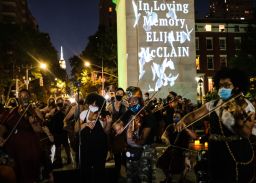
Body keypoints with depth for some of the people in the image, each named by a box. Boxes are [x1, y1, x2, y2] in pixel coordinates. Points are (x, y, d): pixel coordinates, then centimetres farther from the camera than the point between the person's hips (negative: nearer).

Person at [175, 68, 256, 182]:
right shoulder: (212, 105, 5)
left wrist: (238, 118, -34)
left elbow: (246, 134, -16)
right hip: (216, 153, 4)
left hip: (238, 154, -3)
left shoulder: (245, 105, -8)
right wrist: (183, 121, -23)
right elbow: (195, 115, -3)